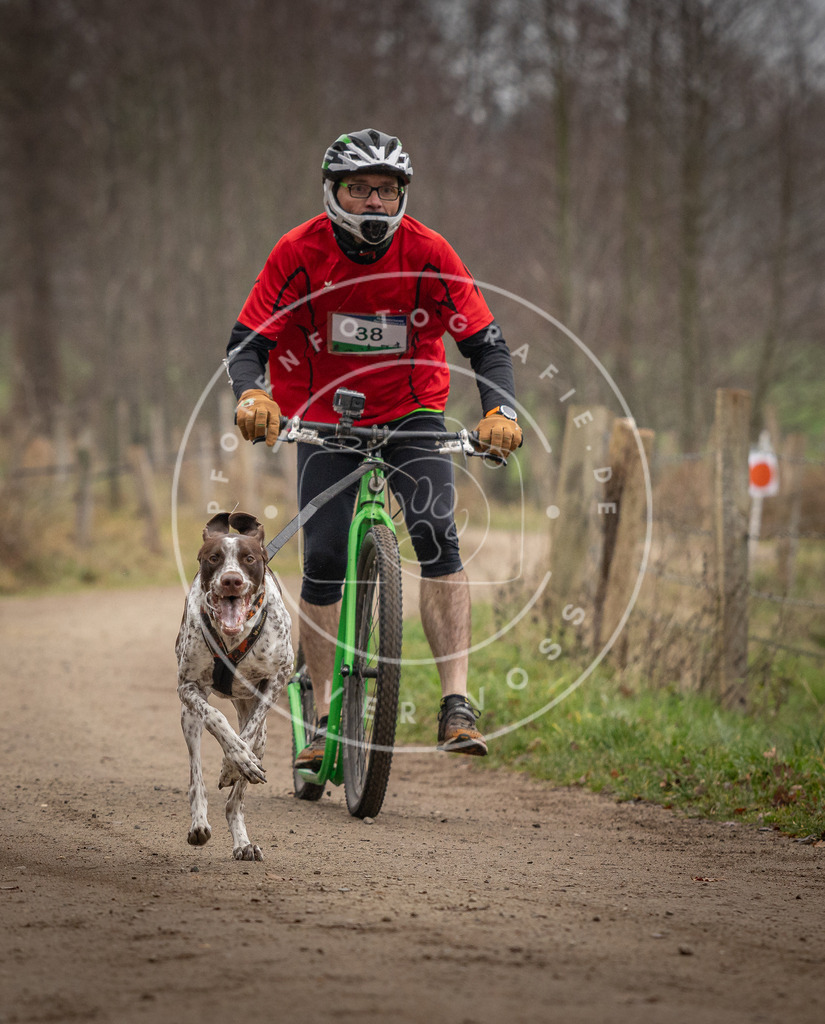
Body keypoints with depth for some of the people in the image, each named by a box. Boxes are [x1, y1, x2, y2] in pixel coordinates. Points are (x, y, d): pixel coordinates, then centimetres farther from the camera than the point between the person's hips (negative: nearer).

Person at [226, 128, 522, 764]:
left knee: (437, 537, -20)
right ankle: (325, 716, 7)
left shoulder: (428, 254, -16)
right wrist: (251, 396, -38)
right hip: (325, 417, 0)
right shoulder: (300, 253, -16)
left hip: (411, 410, 0)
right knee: (324, 562, -8)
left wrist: (500, 410, -34)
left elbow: (486, 343, -16)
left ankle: (457, 704, -21)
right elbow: (246, 344, -17)